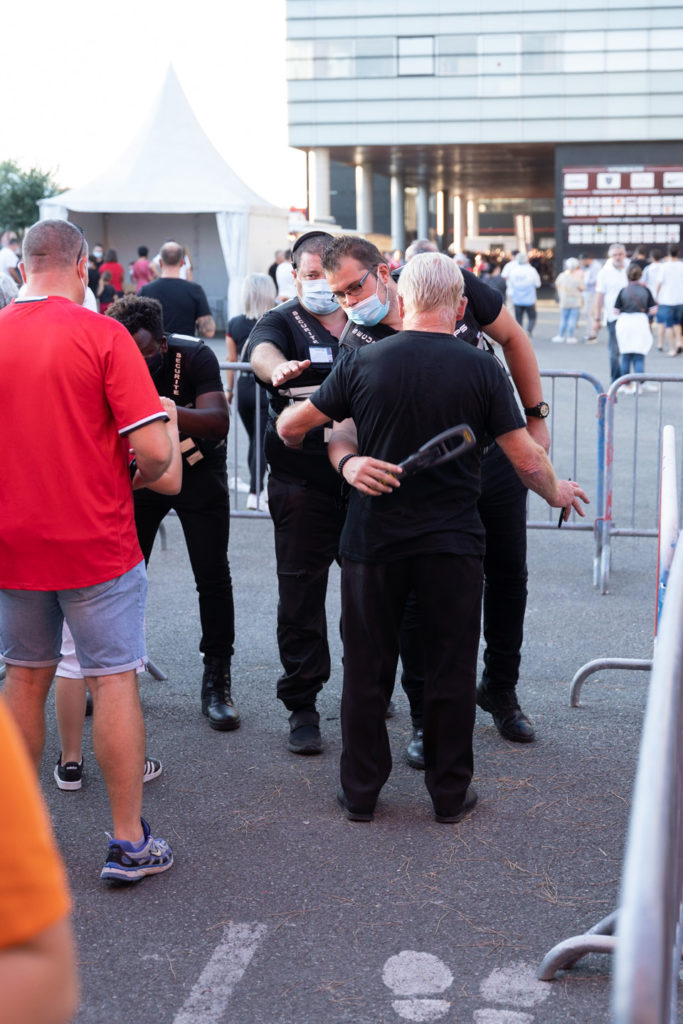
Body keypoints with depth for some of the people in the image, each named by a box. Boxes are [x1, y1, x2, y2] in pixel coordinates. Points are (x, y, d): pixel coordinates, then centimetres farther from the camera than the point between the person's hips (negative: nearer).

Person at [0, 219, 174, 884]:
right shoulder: (101, 335, -12)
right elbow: (152, 449, -17)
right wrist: (137, 478, 4)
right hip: (96, 543, -4)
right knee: (113, 683, 3)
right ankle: (129, 842, 8)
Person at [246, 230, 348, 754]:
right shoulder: (282, 323, 0)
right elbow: (261, 351, -22)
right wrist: (277, 368, -47)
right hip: (303, 481, -3)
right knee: (301, 592, -1)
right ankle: (302, 706, 11)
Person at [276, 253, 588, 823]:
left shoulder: (364, 362, -4)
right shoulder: (482, 369, -6)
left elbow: (290, 427, 5)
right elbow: (527, 460, -5)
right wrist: (557, 494, 16)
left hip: (373, 540, 1)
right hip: (453, 543, -1)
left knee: (367, 669, 13)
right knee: (451, 671, 11)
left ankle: (360, 793, 23)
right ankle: (450, 794, 22)